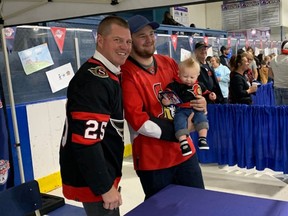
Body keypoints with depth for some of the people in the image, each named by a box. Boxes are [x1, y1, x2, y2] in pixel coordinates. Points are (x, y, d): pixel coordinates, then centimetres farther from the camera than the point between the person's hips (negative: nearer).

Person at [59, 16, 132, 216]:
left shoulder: (108, 75, 9)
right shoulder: (93, 81, -24)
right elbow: (86, 140, -29)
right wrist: (105, 187, -23)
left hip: (102, 173, 10)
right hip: (92, 180, -10)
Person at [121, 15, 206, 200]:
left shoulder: (168, 63, 6)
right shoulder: (127, 73, -15)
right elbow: (137, 120, -20)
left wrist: (200, 103, -5)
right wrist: (176, 132, -16)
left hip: (184, 150, 6)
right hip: (152, 159, -6)